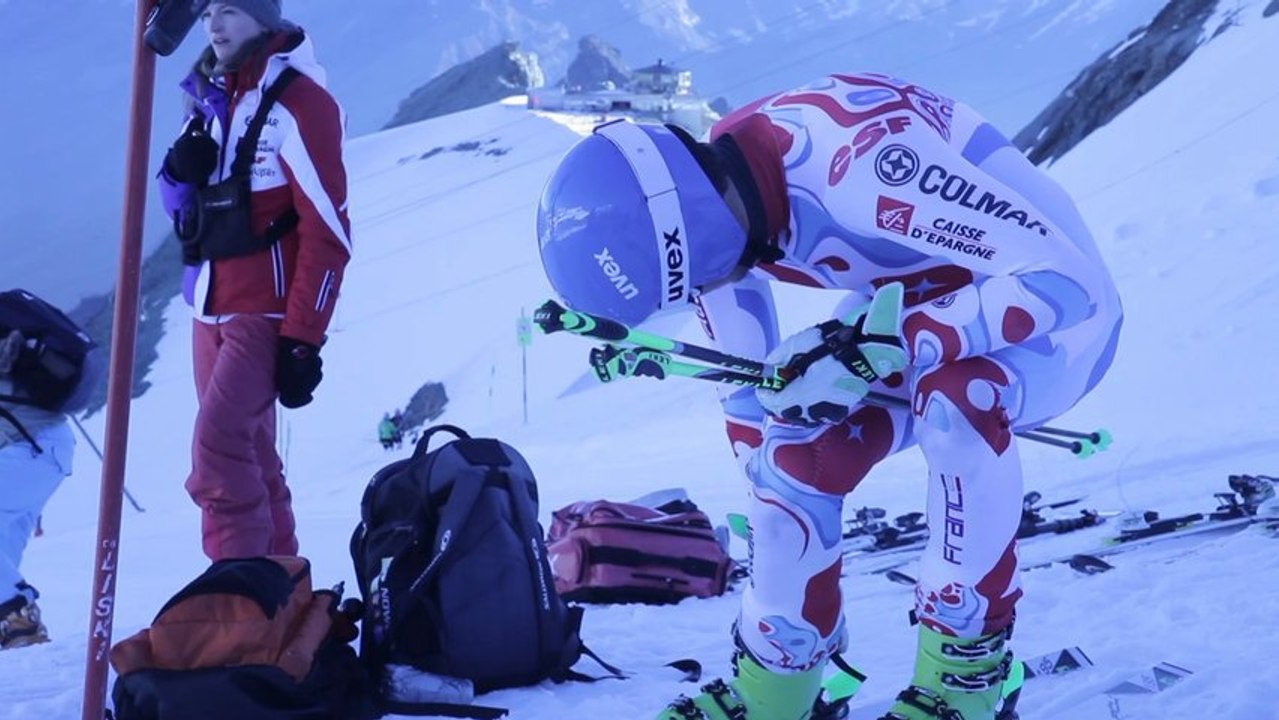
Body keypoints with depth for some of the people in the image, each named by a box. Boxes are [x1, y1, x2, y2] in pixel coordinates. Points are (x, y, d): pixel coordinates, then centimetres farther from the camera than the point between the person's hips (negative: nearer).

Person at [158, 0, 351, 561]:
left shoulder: (296, 100, -12)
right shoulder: (209, 96, 12)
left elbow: (327, 231, -16)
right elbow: (184, 208, 18)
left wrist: (302, 340, -19)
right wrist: (180, 170, -5)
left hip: (267, 310, -8)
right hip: (212, 306, 8)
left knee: (217, 449, -17)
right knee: (248, 457, 13)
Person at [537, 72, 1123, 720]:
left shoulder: (862, 162, -38)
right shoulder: (707, 186, -14)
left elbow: (1064, 278, -35)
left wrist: (877, 350, -38)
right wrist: (763, 462, 5)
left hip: (1057, 317, -6)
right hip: (916, 315, 7)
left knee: (951, 398, -36)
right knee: (794, 457, -9)